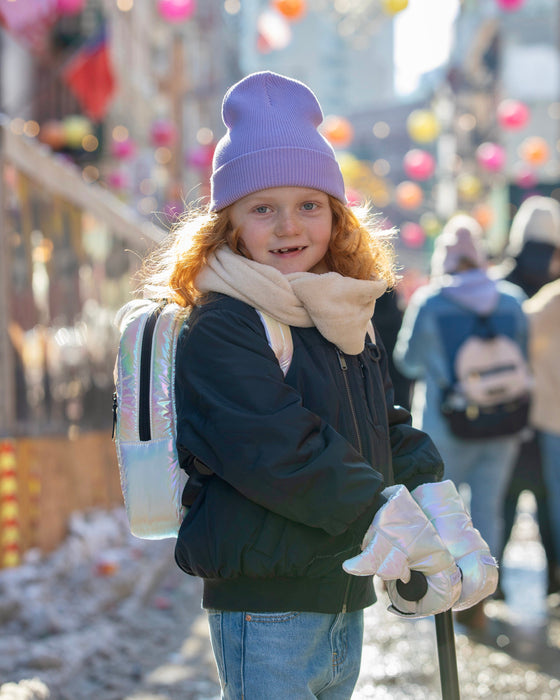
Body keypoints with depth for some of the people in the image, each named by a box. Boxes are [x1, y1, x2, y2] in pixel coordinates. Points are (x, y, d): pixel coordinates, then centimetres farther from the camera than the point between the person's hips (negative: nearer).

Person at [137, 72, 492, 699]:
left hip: (347, 596, 8)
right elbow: (280, 452, -24)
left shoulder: (350, 322, 12)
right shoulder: (218, 330, -15)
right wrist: (393, 524, -21)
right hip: (264, 605, -8)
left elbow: (390, 435, 19)